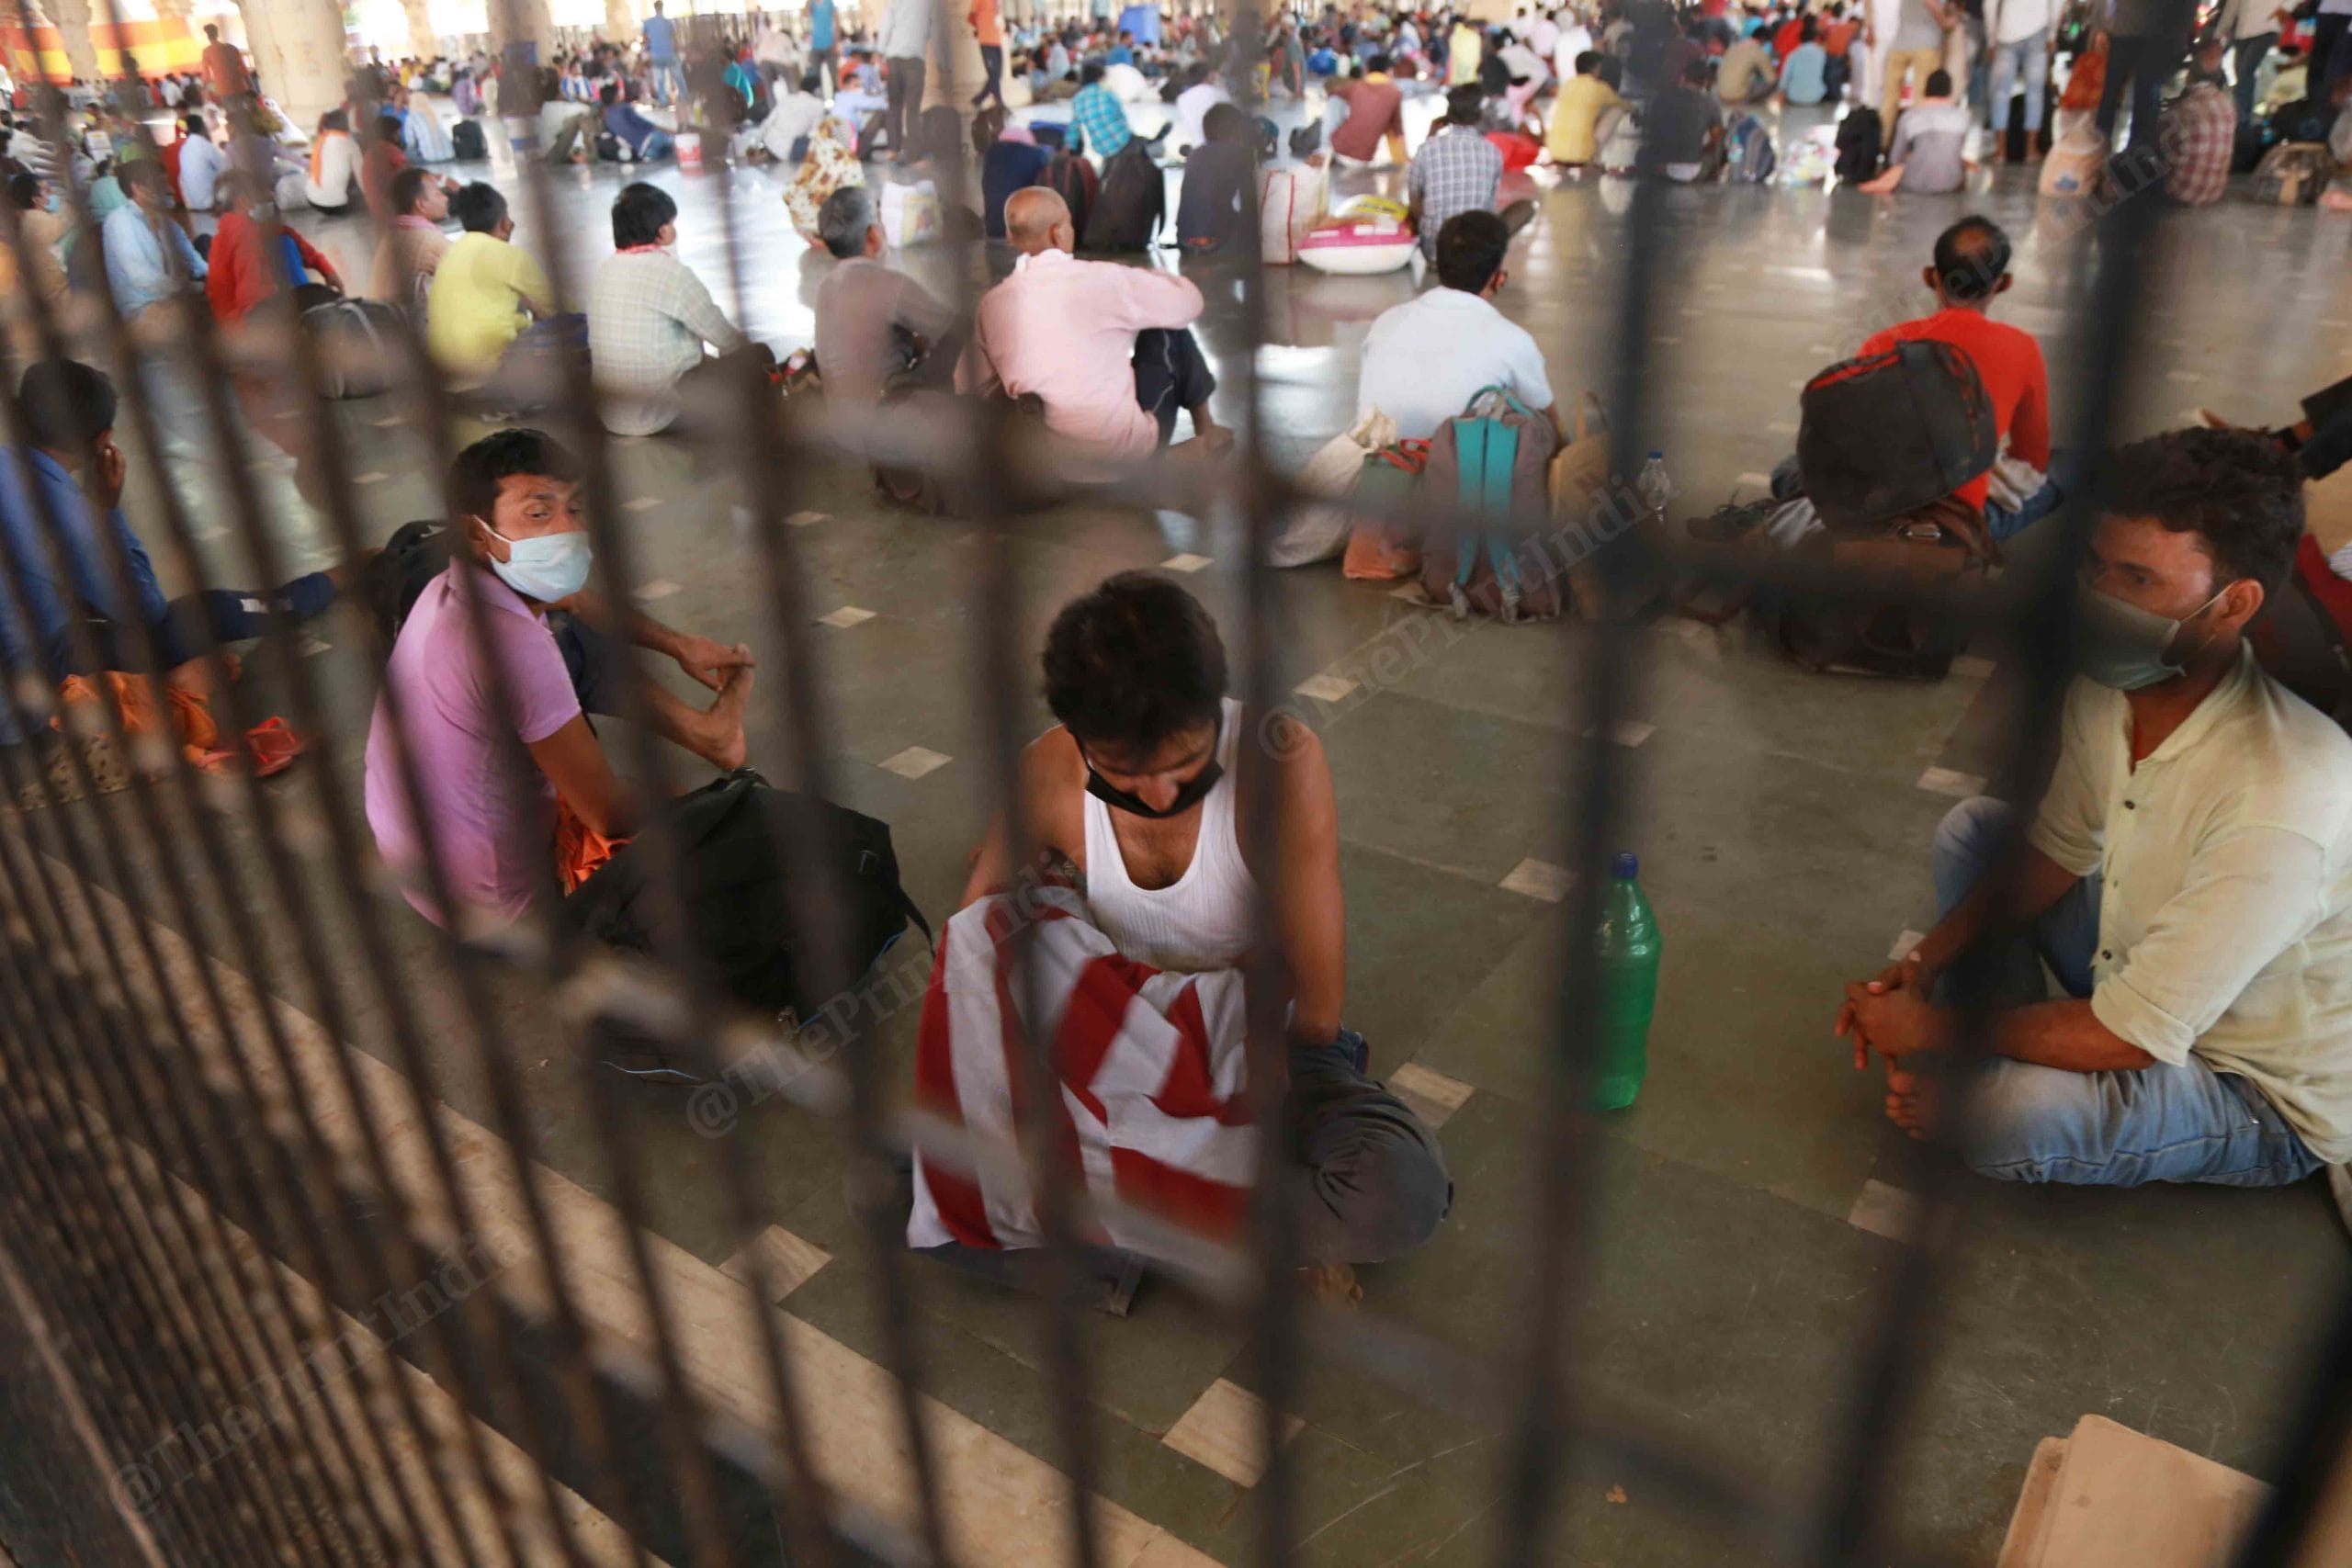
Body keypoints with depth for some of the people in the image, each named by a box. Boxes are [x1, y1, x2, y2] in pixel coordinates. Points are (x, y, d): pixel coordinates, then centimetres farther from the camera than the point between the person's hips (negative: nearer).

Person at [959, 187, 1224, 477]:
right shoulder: (1100, 280, -16)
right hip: (1126, 446, -5)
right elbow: (1188, 300, -1)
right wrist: (1141, 278, 19)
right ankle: (1207, 434, 30)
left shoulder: (989, 305, -3)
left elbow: (971, 390, 8)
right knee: (1168, 328, 14)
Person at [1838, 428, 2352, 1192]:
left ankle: (1998, 1081, 4)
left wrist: (1935, 1030, -19)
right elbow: (2060, 850, 4)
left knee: (2008, 1118, -32)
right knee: (1972, 827, 3)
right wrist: (1924, 965, -8)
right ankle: (2006, 1055, 2)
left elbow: (2125, 1039, -30)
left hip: (2268, 1099, -7)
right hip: (2143, 977, 7)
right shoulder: (2110, 687, -15)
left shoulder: (2279, 804, -37)